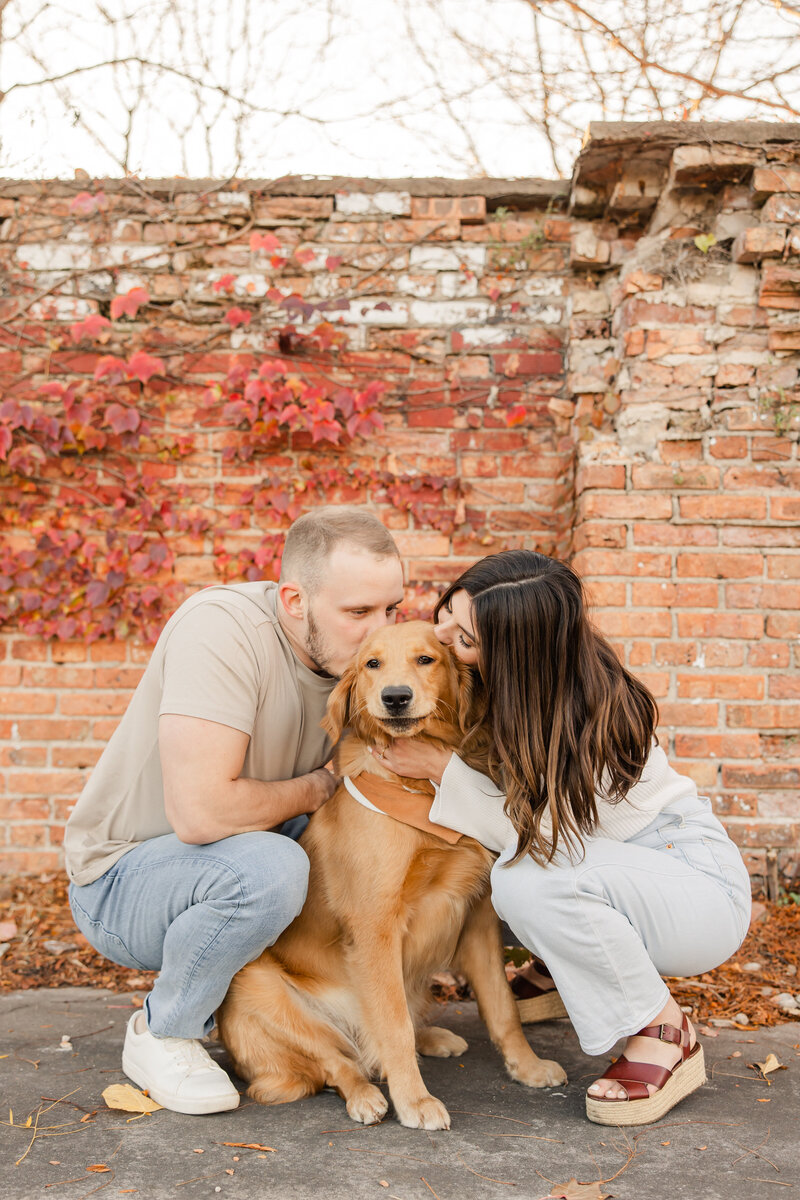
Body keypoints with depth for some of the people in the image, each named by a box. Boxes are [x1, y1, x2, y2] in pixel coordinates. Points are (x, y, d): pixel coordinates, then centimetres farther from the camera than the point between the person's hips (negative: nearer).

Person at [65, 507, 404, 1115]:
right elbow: (201, 811, -37)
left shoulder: (355, 651, -6)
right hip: (122, 878, -7)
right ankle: (162, 1035, -7)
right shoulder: (222, 627, -29)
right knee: (268, 869, -35)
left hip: (234, 866, 7)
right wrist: (314, 789, -20)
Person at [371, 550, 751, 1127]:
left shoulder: (589, 714, -28)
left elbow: (539, 832, -25)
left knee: (528, 878, -33)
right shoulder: (493, 686, -6)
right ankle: (572, 978, 14)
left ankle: (667, 1036, -11)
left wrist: (441, 768, -28)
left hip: (702, 889, -8)